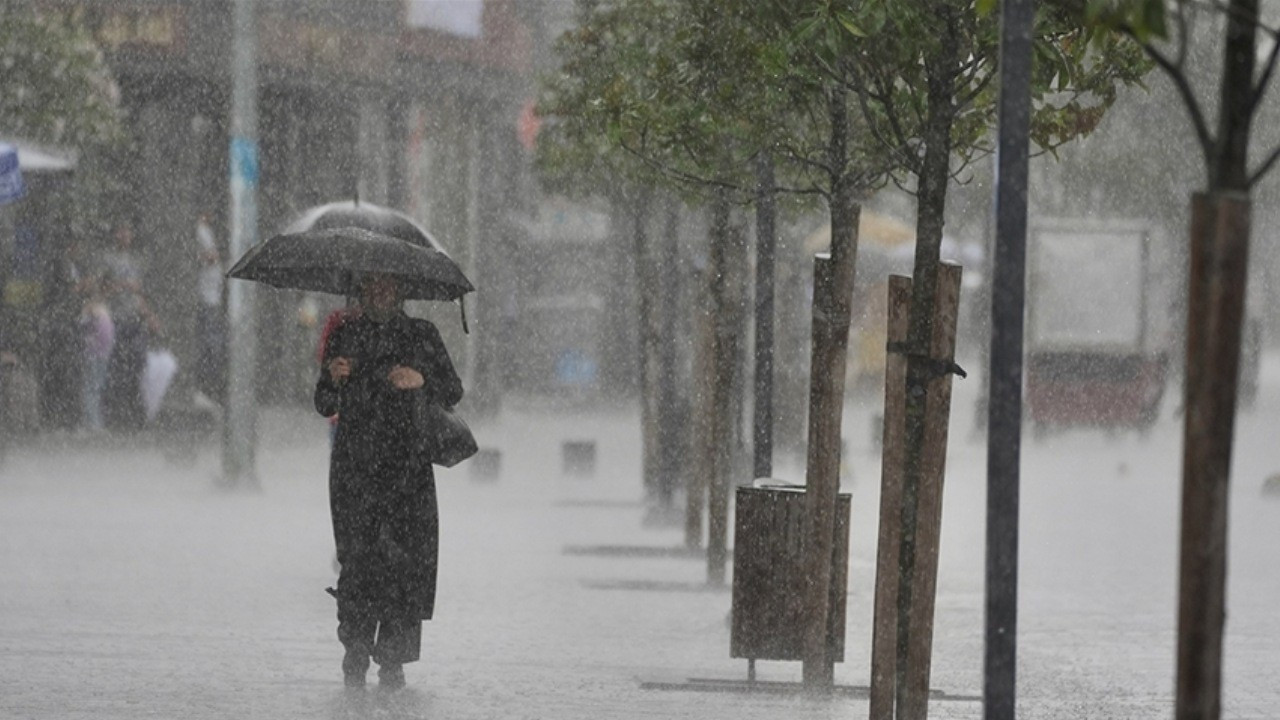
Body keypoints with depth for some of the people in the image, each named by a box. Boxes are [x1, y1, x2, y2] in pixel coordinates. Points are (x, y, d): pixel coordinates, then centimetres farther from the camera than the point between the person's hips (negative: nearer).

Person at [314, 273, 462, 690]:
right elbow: (325, 406, 12)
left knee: (405, 558, -9)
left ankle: (393, 660, -4)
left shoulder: (421, 335, 10)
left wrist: (421, 380, -10)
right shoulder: (345, 335, 13)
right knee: (358, 557, -8)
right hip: (354, 465, 0)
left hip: (408, 464, 0)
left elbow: (453, 393, 8)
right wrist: (334, 378, -9)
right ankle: (355, 658, -1)